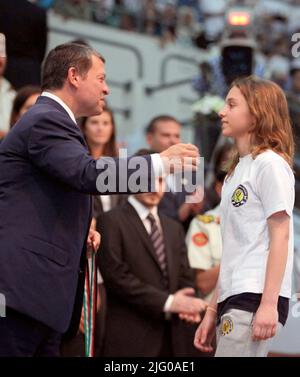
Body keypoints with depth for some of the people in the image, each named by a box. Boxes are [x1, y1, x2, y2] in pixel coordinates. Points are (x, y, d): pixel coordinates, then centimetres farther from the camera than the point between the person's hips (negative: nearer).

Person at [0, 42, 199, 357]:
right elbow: (88, 175, -24)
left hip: (42, 286, 11)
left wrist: (78, 230, 12)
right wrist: (161, 162, -19)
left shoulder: (49, 119, 24)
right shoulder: (47, 121, -10)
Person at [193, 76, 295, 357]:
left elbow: (280, 236, -11)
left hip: (256, 297, -9)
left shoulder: (269, 163, -5)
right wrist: (212, 310, 17)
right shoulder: (238, 170, 20)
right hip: (234, 296, 9)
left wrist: (269, 303, -18)